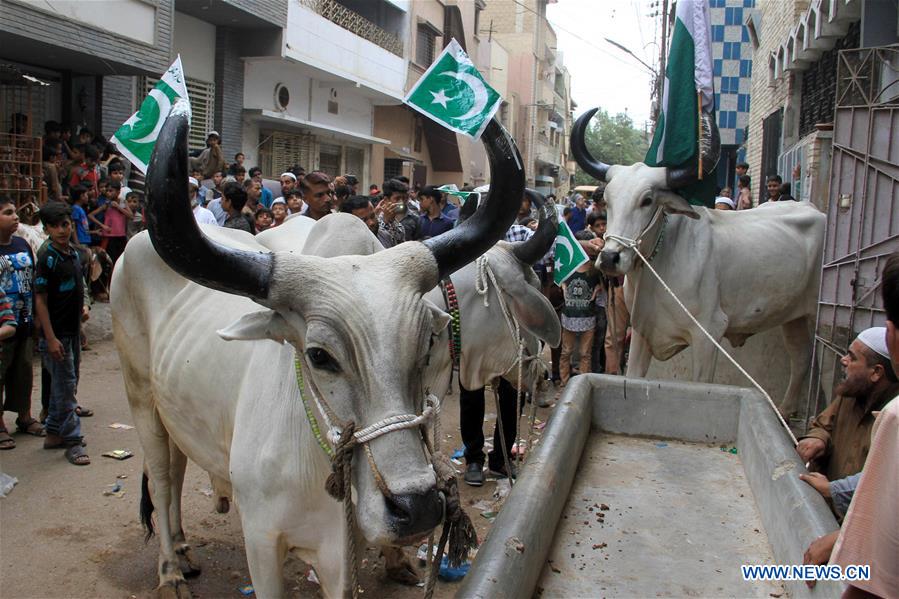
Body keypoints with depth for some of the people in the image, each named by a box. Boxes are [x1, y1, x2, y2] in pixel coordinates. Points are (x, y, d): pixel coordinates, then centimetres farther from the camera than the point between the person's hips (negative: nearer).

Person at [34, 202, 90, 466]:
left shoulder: (74, 254, 8)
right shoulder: (47, 258, -14)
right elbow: (40, 300, -16)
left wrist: (82, 307, 8)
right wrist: (51, 338, -20)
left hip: (73, 330, 8)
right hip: (57, 333, -8)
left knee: (65, 385, 16)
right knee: (65, 387, -3)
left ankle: (54, 433, 28)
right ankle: (72, 441, 4)